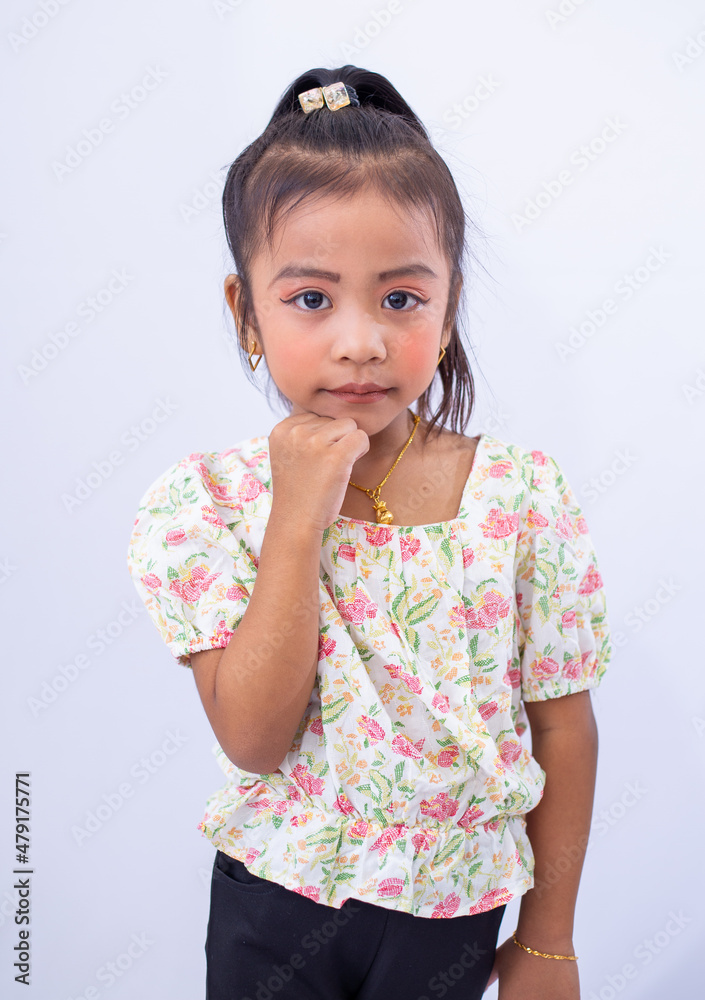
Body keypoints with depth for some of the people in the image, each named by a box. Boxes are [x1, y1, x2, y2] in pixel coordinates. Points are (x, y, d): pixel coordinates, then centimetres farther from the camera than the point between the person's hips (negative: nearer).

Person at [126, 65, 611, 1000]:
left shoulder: (526, 498, -15)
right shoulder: (206, 500, -15)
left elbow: (563, 725, -7)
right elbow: (254, 739, -21)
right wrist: (298, 519, -29)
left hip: (451, 915, 1)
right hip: (270, 898, 0)